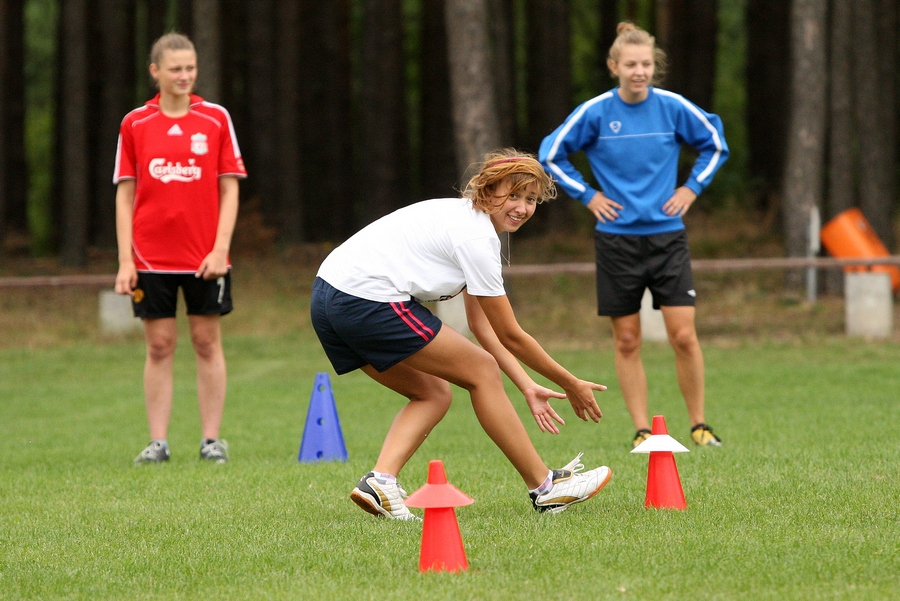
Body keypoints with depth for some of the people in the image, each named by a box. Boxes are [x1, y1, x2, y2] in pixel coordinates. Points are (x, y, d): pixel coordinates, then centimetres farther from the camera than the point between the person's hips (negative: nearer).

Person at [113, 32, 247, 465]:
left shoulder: (215, 119, 2)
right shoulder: (134, 124, 3)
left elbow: (229, 188, 2)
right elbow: (125, 194, 4)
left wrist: (220, 249, -8)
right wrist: (125, 260, -3)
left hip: (204, 258, 0)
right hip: (151, 258, 0)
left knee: (207, 343, 4)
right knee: (159, 347, 3)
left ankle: (212, 440, 9)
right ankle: (157, 442, 6)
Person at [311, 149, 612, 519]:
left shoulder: (465, 220, 18)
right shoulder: (477, 237, -11)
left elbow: (481, 325, 20)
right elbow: (510, 336, -5)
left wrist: (526, 387, 15)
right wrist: (570, 385, 5)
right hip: (369, 302, -10)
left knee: (434, 394, 16)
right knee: (481, 370, 1)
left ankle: (380, 480, -4)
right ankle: (544, 487, 7)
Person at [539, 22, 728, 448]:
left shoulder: (673, 108, -3)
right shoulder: (595, 113, -5)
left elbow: (715, 143, 13)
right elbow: (551, 154, 6)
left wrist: (692, 187, 4)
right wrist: (587, 195, 1)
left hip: (667, 236, 0)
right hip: (616, 240, 0)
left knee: (683, 336, -7)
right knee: (627, 341, 2)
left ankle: (699, 425, 6)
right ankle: (642, 430, 9)